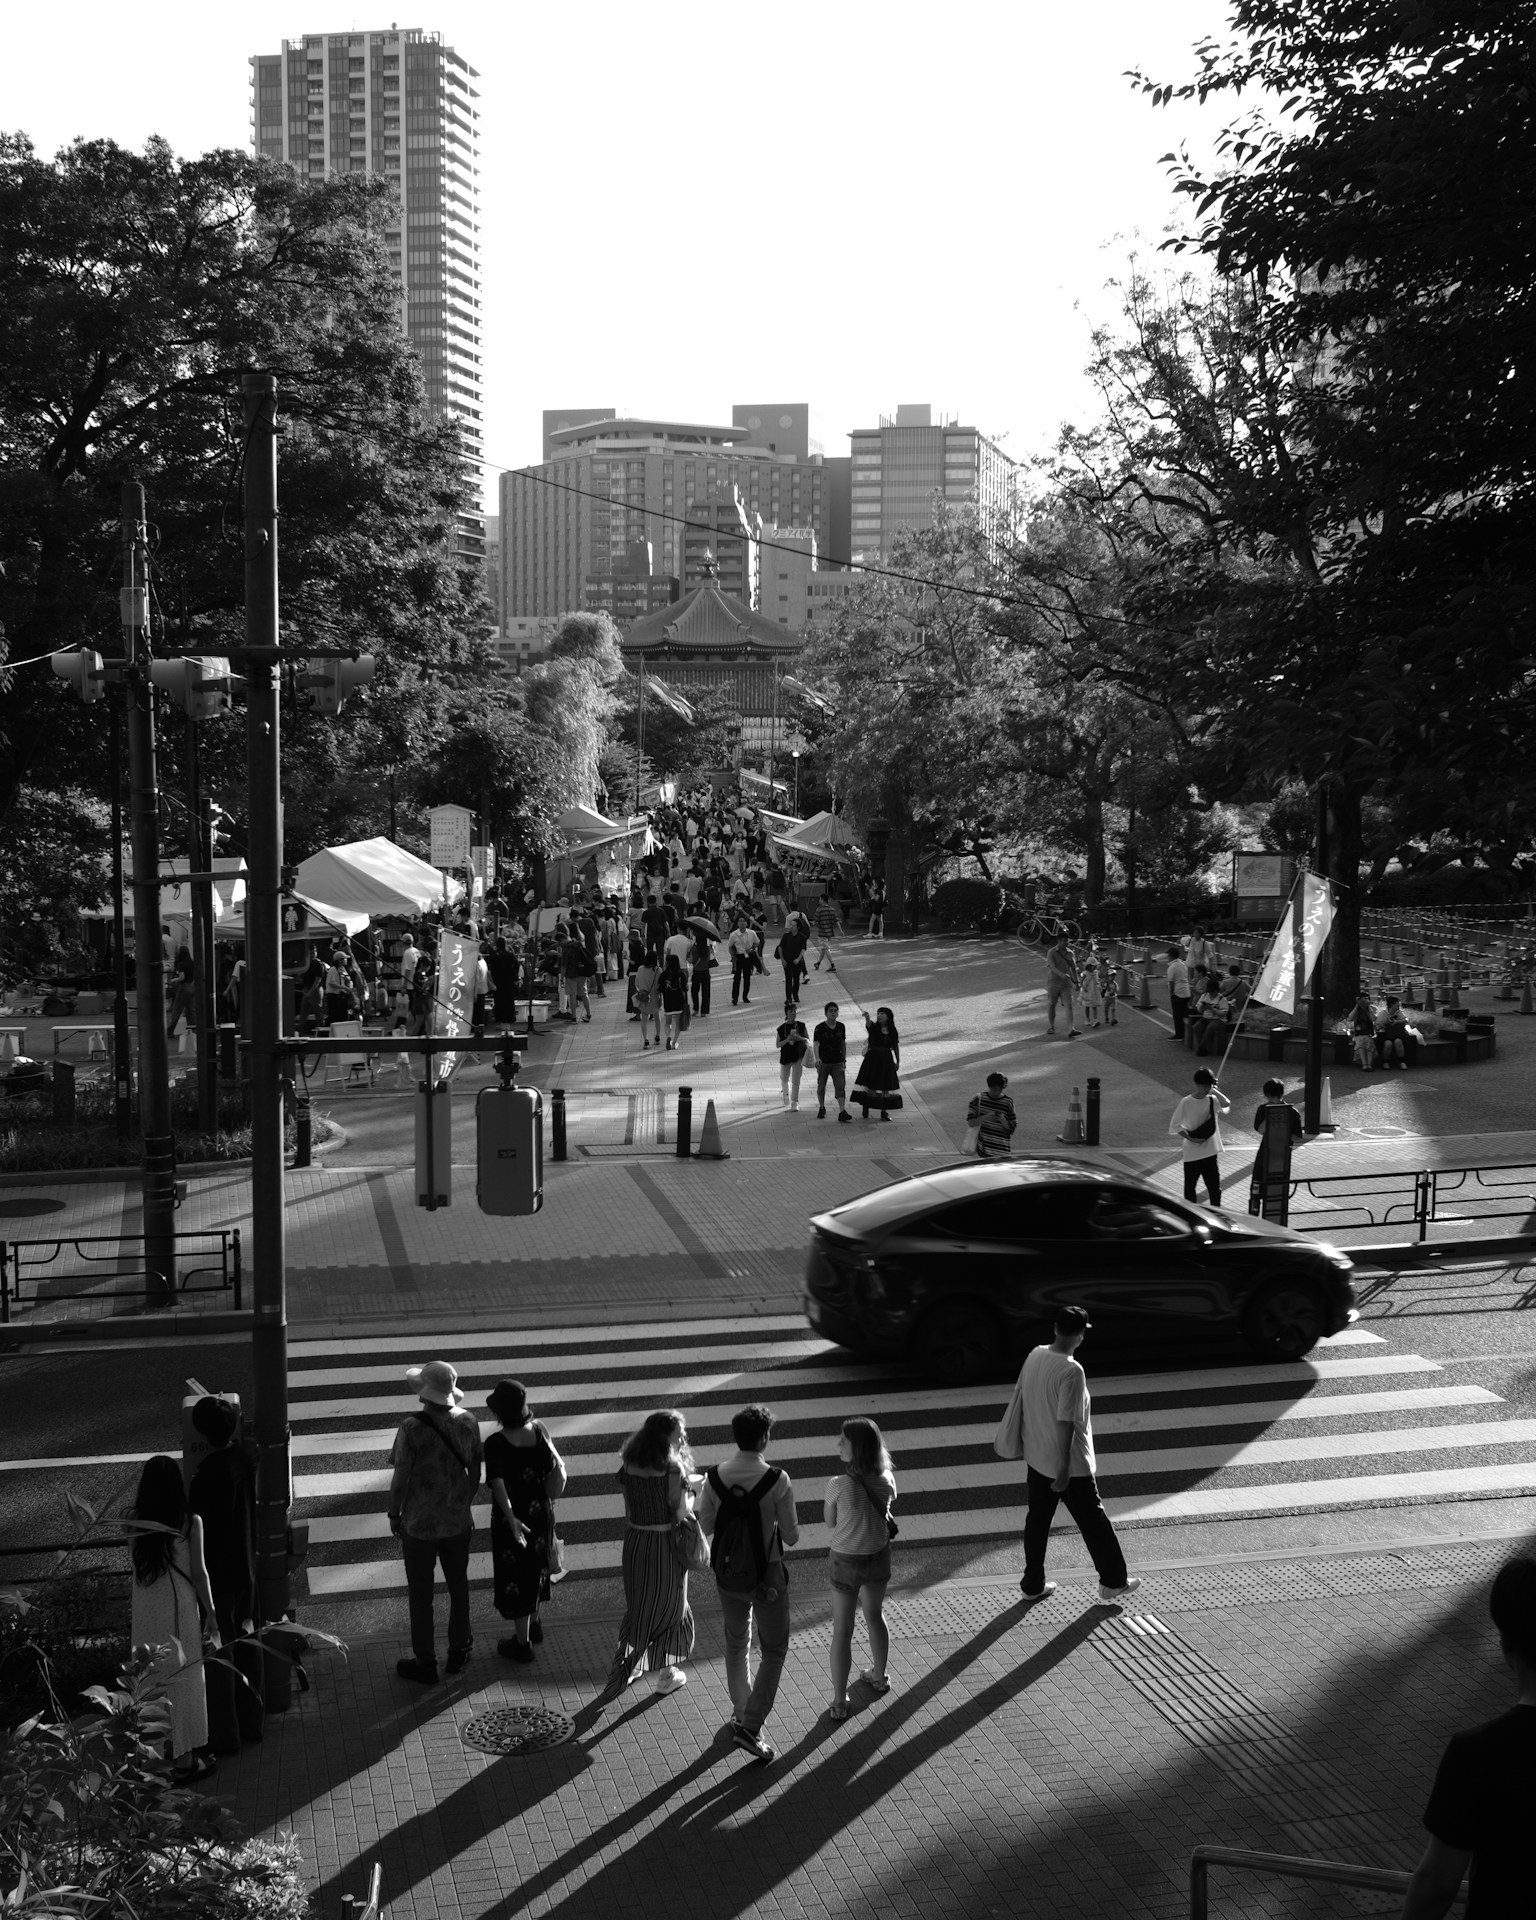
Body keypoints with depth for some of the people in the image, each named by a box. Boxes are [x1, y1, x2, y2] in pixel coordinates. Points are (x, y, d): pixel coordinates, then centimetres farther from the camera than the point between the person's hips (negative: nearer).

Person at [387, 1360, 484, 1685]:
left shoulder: (412, 1428, -24)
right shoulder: (467, 1422, -10)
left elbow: (401, 1478, -17)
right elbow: (475, 1470, 0)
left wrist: (394, 1515, -1)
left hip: (419, 1524, -4)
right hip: (458, 1520, 4)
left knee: (421, 1596, 12)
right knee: (458, 1587, 21)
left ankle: (425, 1664, 24)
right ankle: (458, 1653, 36)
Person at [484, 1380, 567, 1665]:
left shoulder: (495, 1444, -24)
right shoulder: (538, 1433, -11)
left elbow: (498, 1484, -35)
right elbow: (556, 1468, -9)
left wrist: (511, 1519, -39)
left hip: (512, 1518, -5)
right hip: (540, 1513, 5)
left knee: (514, 1576, 12)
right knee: (534, 1567, 27)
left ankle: (523, 1643, 26)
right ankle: (534, 1625, 46)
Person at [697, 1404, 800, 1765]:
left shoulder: (715, 1478, -11)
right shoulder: (777, 1481, -22)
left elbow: (705, 1525, 1)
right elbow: (791, 1537, -15)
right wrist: (790, 1529, 6)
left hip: (728, 1574, 4)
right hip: (767, 1576, -4)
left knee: (736, 1644, 25)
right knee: (773, 1651, 11)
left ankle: (740, 1712, 40)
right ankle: (750, 1725, 3)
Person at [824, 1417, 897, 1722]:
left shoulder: (839, 1485, -27)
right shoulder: (886, 1479, -15)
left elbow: (829, 1522, -12)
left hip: (845, 1560, -4)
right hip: (878, 1556, 4)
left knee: (842, 1630, 10)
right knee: (875, 1616, 28)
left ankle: (839, 1702, 18)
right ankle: (880, 1676, 48)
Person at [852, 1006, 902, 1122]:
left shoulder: (892, 1031, 4)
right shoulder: (873, 1027, -5)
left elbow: (896, 1047, 11)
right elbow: (868, 1024, -29)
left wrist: (898, 1061, 12)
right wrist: (867, 1017, -52)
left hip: (886, 1060, 3)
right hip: (872, 1059, -2)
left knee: (885, 1086, 5)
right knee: (869, 1084, -2)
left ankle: (884, 1111, 13)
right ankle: (865, 1108, 10)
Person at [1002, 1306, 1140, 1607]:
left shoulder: (1035, 1357, -3)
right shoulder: (1071, 1371, -25)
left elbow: (1022, 1400, 8)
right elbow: (1065, 1422, -24)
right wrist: (1064, 1468, -19)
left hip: (1036, 1457, 7)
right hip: (1069, 1464, -7)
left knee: (1037, 1520, 16)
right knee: (1093, 1521, 9)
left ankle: (1033, 1584, 24)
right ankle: (1113, 1582, 21)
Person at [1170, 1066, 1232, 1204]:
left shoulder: (1213, 1100, 0)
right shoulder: (1186, 1102, -10)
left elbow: (1227, 1106, -14)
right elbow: (1174, 1126, -6)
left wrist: (1215, 1091, -15)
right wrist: (1191, 1139, -14)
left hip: (1211, 1152, 2)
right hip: (1191, 1154, -2)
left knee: (1215, 1188, 6)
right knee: (1190, 1188, 8)